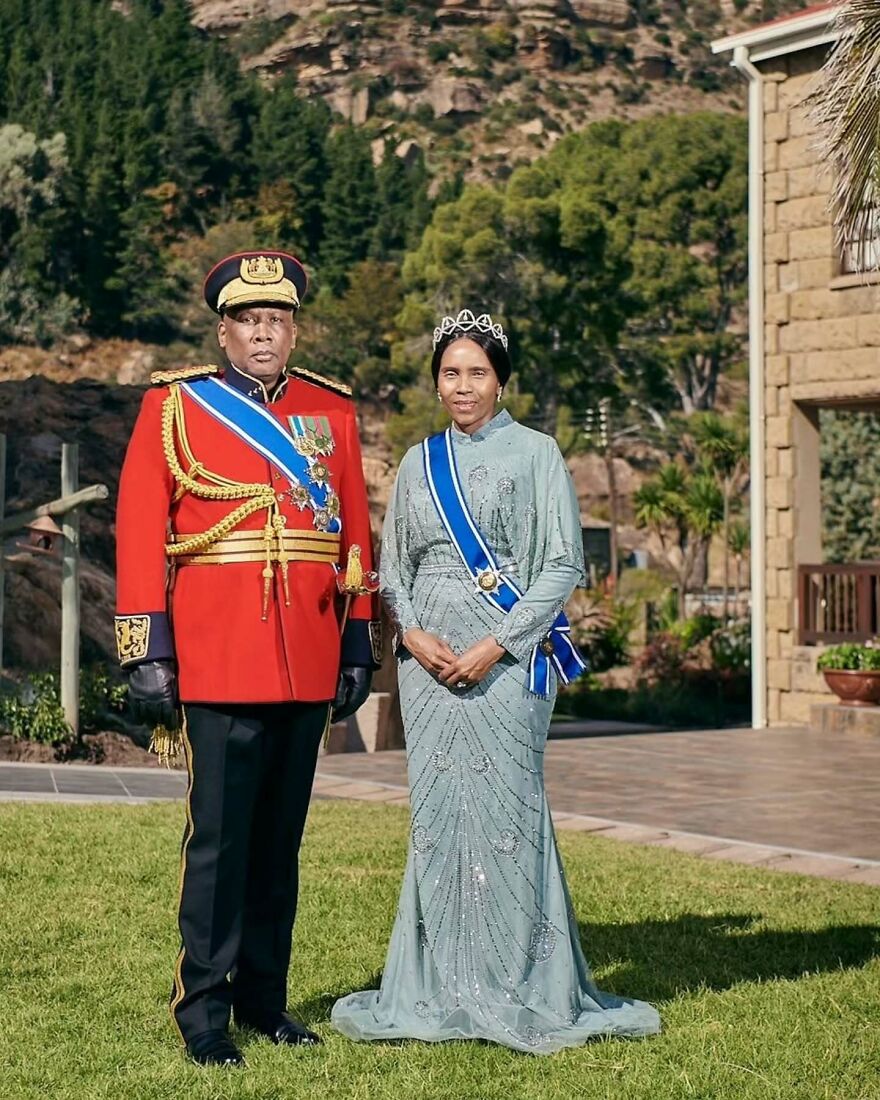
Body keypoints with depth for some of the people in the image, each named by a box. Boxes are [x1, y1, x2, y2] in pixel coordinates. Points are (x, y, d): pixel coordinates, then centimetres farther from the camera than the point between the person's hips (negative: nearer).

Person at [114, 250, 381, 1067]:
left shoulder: (332, 411, 11)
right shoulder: (173, 405, 0)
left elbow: (354, 531, 13)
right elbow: (139, 531, -4)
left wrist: (358, 647, 9)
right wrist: (146, 653, -9)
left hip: (307, 664, 4)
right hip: (220, 661, -4)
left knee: (281, 838, 11)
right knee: (219, 838, -3)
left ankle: (263, 998, 22)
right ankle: (203, 1013, 7)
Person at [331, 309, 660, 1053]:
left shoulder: (534, 454, 1)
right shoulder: (419, 463, 13)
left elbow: (563, 565, -4)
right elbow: (392, 569, 15)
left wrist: (496, 645, -12)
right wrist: (411, 632, -5)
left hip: (508, 659, -4)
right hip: (428, 660, 4)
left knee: (505, 809, -5)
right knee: (437, 813, 4)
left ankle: (520, 989, 4)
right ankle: (444, 988, 11)